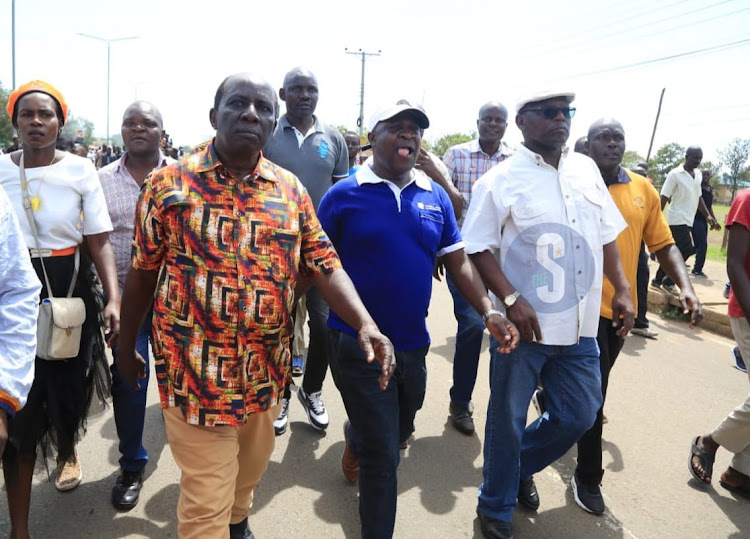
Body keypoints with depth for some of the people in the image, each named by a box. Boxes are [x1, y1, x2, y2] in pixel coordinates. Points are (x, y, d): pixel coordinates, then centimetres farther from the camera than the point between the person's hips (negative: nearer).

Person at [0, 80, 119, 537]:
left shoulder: (81, 170, -5)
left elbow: (99, 242, -8)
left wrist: (113, 299, -18)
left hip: (72, 289, 0)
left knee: (71, 384, 16)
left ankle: (68, 451, 52)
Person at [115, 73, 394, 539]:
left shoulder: (290, 189, 1)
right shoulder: (169, 184, -7)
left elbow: (324, 264, -3)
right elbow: (143, 273, 1)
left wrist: (366, 324, -17)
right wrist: (127, 346, 8)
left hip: (267, 369, 4)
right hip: (196, 370, -3)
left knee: (251, 469, 27)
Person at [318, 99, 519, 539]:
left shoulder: (435, 197, 3)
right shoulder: (343, 195, -8)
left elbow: (458, 260, 4)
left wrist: (489, 312, -8)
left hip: (414, 342, 5)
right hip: (358, 345, -4)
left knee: (399, 433, 26)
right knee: (383, 456, 3)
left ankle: (356, 438, 61)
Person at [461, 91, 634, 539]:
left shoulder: (587, 169, 9)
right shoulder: (500, 180, -8)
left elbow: (607, 234, 14)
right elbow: (479, 248, -11)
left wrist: (622, 290, 7)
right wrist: (511, 301, -19)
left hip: (581, 327, 6)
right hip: (523, 326, -5)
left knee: (580, 416, 15)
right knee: (508, 421, 10)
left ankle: (522, 467, 43)